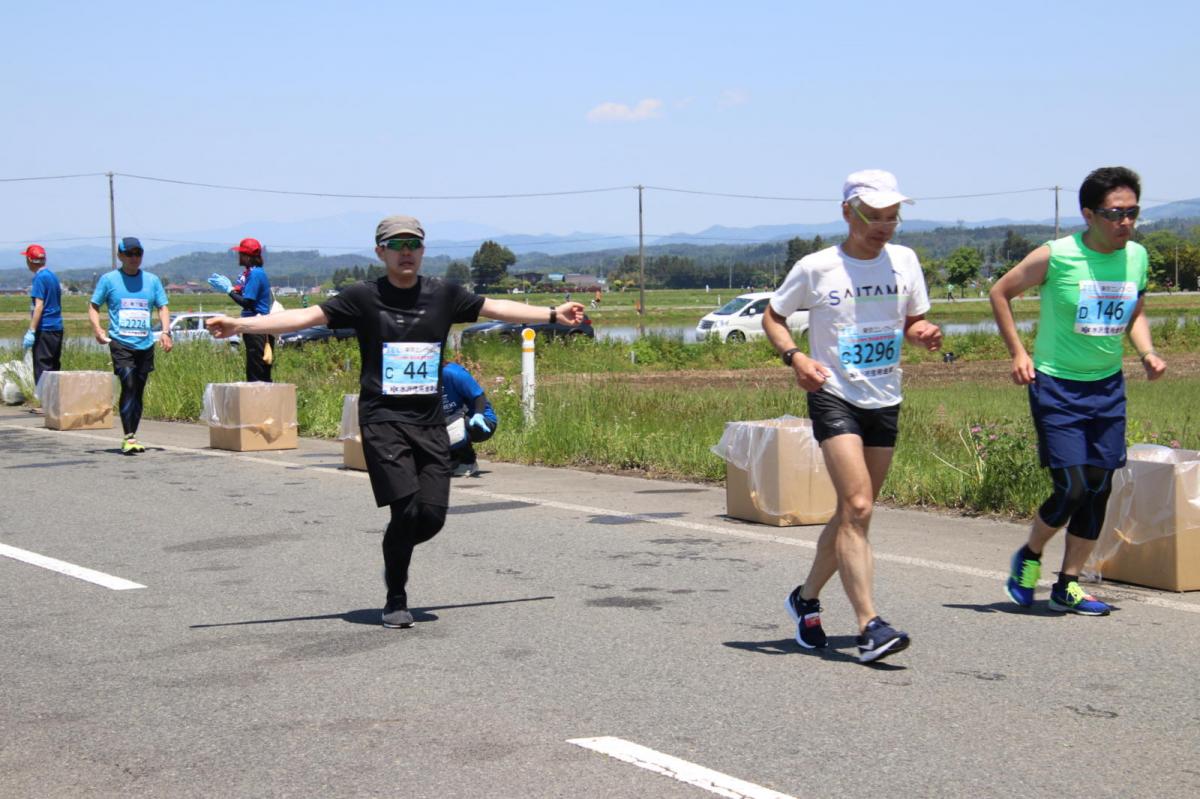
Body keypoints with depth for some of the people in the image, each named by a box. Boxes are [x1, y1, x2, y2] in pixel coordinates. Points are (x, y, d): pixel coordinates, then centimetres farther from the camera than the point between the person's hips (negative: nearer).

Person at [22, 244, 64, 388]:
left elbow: (39, 306, -18)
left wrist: (31, 331, -19)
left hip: (44, 329, -9)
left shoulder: (40, 278, -11)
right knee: (54, 368, 12)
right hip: (57, 328, 9)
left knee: (42, 370, -7)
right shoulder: (53, 276, 15)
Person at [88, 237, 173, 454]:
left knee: (138, 391, 7)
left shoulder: (152, 280, 12)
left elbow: (162, 307, 13)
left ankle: (132, 438, 18)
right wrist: (97, 329, -11)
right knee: (129, 386, -17)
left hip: (145, 345, 4)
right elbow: (93, 306, 7)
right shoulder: (109, 280, 5)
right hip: (120, 343, -4)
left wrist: (165, 332, -3)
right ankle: (128, 438, -19)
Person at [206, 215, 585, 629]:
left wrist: (553, 313, 21)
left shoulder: (443, 294, 7)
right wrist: (239, 324, -14)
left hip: (430, 423, 4)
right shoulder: (364, 297, -2)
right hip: (383, 420, -4)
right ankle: (395, 601, 6)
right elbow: (308, 316, -6)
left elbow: (495, 307, 18)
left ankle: (395, 557, 29)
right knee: (407, 509, -14)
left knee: (433, 514, -4)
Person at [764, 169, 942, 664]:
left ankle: (806, 597, 34)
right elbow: (772, 316, 5)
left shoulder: (904, 261, 5)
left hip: (885, 402, 5)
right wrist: (794, 357, -13)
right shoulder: (815, 268, -6)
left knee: (852, 514, 13)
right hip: (834, 397, -5)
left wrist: (924, 335, -8)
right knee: (857, 509, -19)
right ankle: (869, 627, -23)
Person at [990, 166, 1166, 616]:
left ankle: (1067, 586, 18)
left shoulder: (1136, 257, 0)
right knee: (1072, 488, -11)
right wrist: (1017, 353, -7)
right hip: (1057, 386, -5)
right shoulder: (1056, 257, -15)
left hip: (1108, 388, 5)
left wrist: (1147, 352, 0)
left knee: (1099, 490, 5)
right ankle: (1029, 557, 17)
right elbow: (1000, 293, -2)